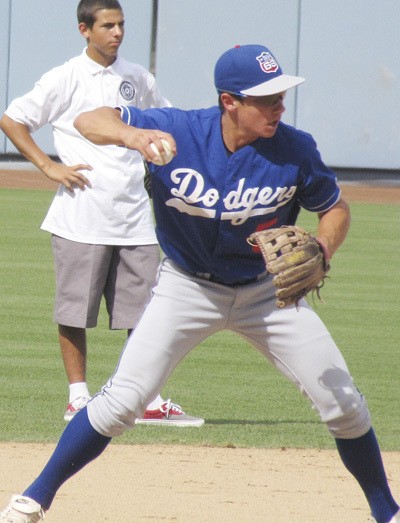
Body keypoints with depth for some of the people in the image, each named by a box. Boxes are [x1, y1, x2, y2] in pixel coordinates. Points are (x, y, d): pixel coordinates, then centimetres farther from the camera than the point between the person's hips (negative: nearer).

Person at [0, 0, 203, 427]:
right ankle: (77, 399, 8)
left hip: (134, 213, 5)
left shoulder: (137, 78, 12)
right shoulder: (67, 79, -2)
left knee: (144, 310, 3)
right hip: (83, 213, -5)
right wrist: (49, 167, -8)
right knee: (74, 310, 0)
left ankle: (149, 401, 7)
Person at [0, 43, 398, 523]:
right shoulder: (176, 132, -24)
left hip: (267, 291, 2)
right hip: (188, 286, -2)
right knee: (122, 402, -12)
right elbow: (89, 121, -28)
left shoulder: (294, 149, -19)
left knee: (343, 404, 0)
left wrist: (322, 249, -25)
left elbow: (335, 208, -3)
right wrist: (130, 134, -50)